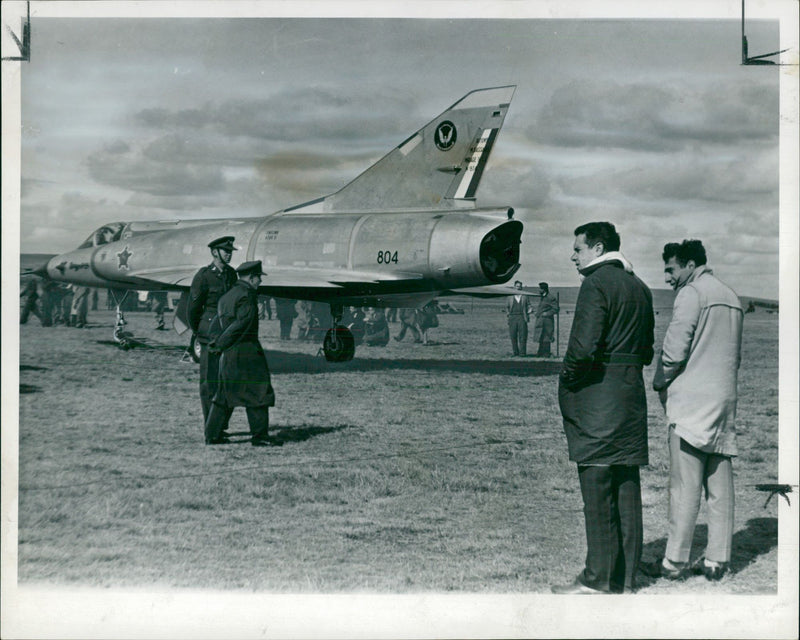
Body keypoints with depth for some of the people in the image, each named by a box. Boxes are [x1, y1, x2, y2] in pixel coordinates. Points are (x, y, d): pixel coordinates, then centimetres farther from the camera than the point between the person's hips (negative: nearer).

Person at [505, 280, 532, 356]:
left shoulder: (525, 297, 13)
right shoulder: (510, 297, 14)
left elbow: (529, 306, 13)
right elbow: (507, 307, 18)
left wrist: (528, 313, -3)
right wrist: (508, 314, 3)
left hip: (522, 317, -1)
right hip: (512, 318, 1)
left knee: (523, 335, -7)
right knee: (513, 336, -2)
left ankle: (522, 352, -5)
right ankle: (515, 352, 5)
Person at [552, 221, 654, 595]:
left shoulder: (597, 283, -12)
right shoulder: (639, 287, 15)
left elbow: (583, 346, -21)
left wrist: (567, 378, -6)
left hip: (597, 401, -8)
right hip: (632, 399, 9)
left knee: (597, 492, -2)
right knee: (626, 490, 11)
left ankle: (598, 580, 4)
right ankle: (625, 578, 18)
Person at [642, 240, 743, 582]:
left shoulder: (691, 294, -7)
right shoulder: (731, 297, 17)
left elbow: (675, 349, -11)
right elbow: (736, 354, 19)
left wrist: (661, 384, 3)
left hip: (691, 399, -8)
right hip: (725, 400, 8)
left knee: (685, 486, -6)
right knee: (720, 486, 7)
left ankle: (675, 561, -2)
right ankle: (716, 560, 9)